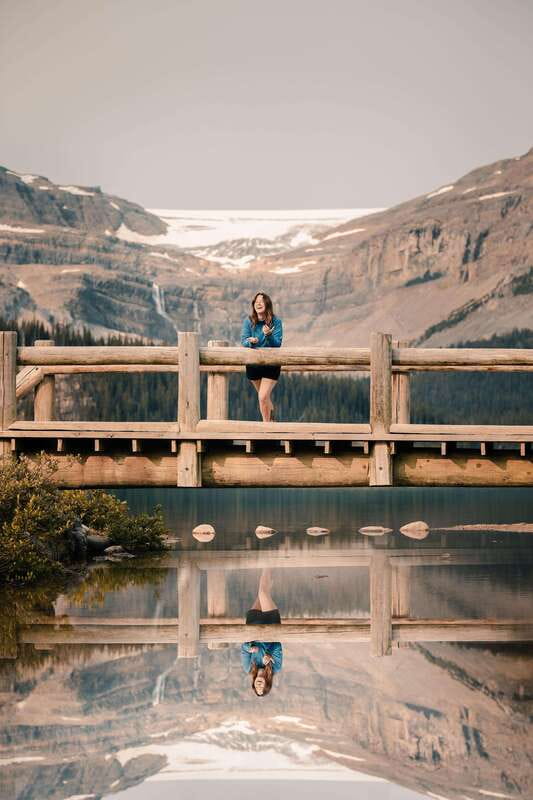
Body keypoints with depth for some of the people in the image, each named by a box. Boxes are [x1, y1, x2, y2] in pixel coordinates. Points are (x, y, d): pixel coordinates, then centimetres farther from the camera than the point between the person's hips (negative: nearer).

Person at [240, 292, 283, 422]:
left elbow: (277, 343, -14)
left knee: (263, 397, -15)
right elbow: (244, 341, -8)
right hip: (253, 364, 3)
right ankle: (270, 420, 41)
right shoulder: (248, 321, -3)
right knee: (266, 397, 19)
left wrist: (269, 335, -34)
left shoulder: (275, 321, -9)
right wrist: (251, 342, -30)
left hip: (271, 364, -3)